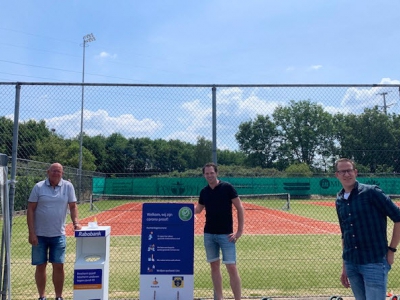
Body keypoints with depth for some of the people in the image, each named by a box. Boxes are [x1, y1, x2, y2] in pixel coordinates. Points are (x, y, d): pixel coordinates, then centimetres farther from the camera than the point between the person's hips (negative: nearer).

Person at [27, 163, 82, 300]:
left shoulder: (68, 186, 0)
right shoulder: (38, 187, -4)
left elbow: (73, 206, 5)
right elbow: (30, 209, -4)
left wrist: (75, 222, -11)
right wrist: (31, 233, -9)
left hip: (58, 234, 1)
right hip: (39, 234, 0)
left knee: (58, 266, 2)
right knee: (40, 266, 8)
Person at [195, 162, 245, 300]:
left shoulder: (227, 187, -8)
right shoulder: (204, 191, 5)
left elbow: (240, 208, -7)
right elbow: (197, 210, 17)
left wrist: (239, 231, -11)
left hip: (226, 234, -5)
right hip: (209, 234, 5)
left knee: (231, 268, -7)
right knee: (214, 266, 10)